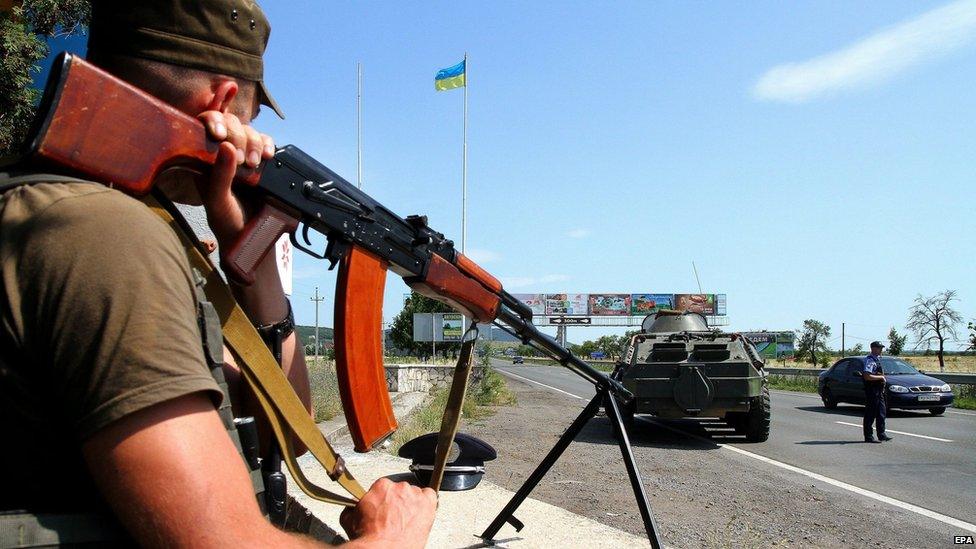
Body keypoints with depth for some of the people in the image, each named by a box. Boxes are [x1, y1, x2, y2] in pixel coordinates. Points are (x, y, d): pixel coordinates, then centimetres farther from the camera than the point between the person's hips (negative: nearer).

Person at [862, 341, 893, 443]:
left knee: (881, 413, 12)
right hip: (871, 390, -9)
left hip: (879, 390, 10)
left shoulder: (878, 359, 15)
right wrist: (880, 377, -16)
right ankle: (868, 437, 2)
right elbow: (867, 376, -26)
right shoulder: (869, 360, -15)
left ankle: (881, 434, 19)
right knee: (870, 414, -3)